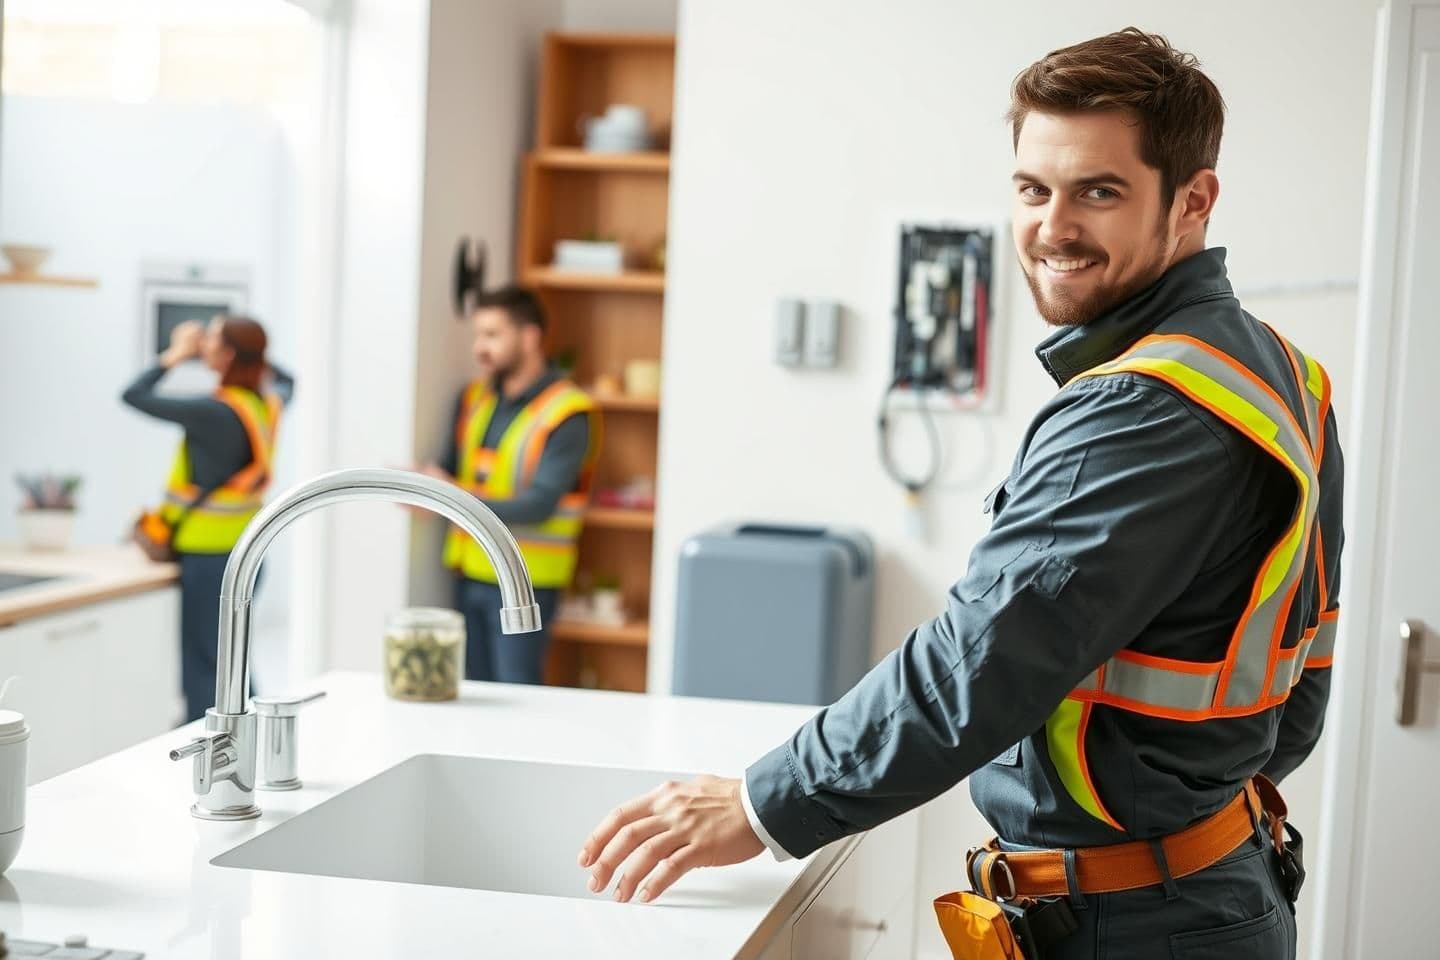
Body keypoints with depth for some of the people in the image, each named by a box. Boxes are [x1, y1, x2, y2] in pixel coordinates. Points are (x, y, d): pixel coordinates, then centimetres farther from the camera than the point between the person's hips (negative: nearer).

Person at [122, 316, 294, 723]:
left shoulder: (217, 413, -20)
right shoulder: (267, 402, 3)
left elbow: (134, 395, -13)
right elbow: (286, 379, 29)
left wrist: (175, 355, -2)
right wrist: (254, 355, 17)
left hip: (209, 557, -8)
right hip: (243, 550, 8)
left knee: (202, 666, -3)